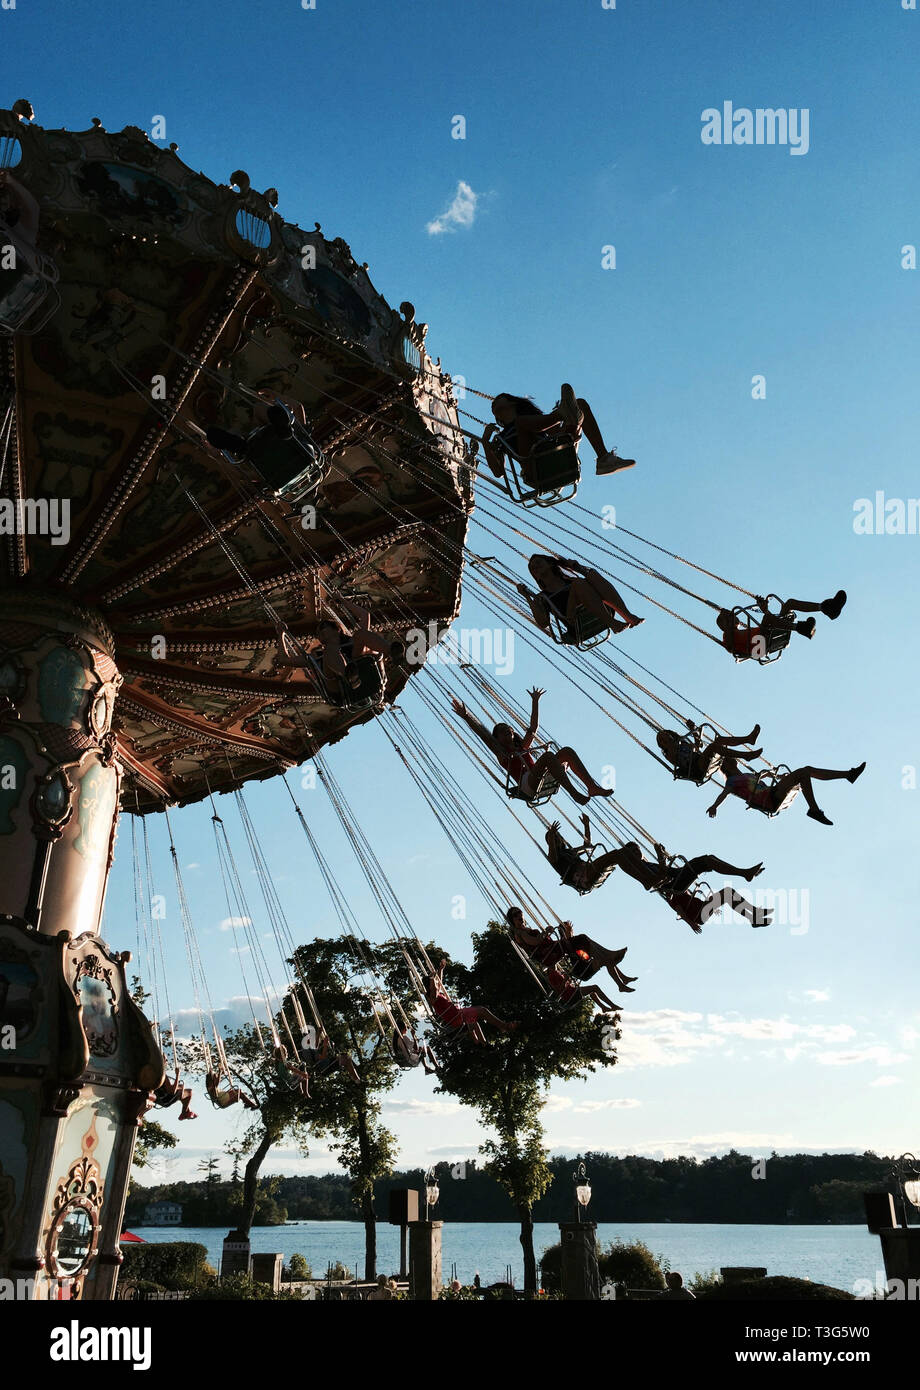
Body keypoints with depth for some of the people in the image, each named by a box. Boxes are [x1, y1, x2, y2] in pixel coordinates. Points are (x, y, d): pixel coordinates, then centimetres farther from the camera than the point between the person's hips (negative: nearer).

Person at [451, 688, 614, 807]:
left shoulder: (523, 747, 32)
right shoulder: (501, 753, 16)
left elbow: (533, 727, 36)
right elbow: (483, 733, 7)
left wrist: (535, 702, 37)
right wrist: (466, 716, -1)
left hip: (545, 781, 7)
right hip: (528, 786, -7)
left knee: (567, 751, -11)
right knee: (548, 756, -31)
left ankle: (592, 787, -25)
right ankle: (574, 793, -47)